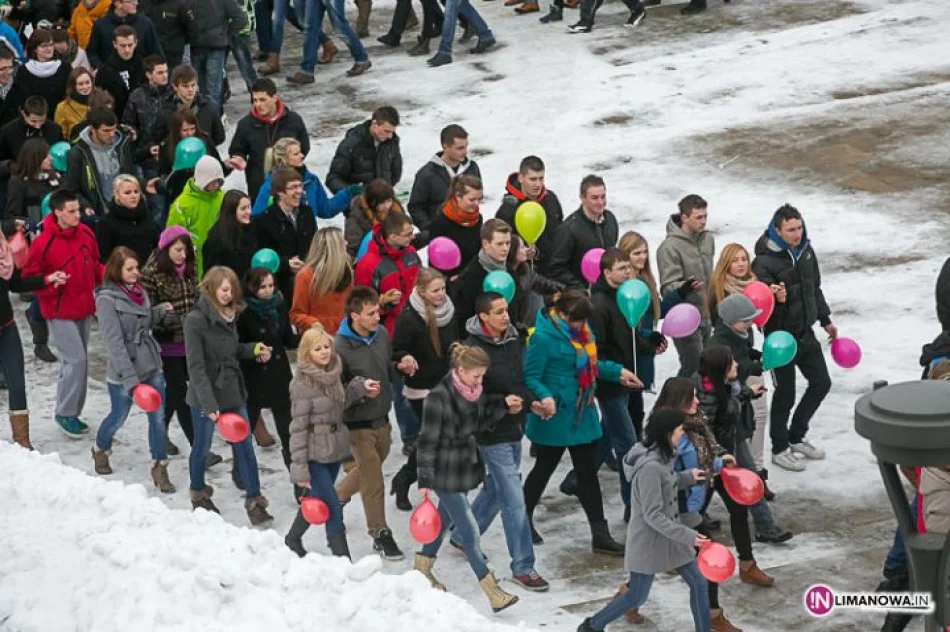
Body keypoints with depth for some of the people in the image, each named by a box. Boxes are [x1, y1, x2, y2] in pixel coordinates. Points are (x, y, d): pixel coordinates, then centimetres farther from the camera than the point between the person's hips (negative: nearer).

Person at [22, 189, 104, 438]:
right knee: (76, 359, -13)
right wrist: (50, 284, -26)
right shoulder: (43, 243, -18)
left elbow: (94, 264, 17)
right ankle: (65, 413, 1)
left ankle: (72, 412, 24)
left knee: (75, 361, 13)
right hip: (60, 312, -7)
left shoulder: (85, 233, 1)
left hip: (84, 308, 7)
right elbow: (29, 277, -9)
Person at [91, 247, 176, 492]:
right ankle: (101, 449, 43)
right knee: (119, 417, 14)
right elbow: (114, 342, -21)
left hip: (151, 366, 5)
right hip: (122, 372, -5)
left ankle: (159, 467, 13)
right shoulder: (107, 299, -17)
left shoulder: (139, 291, 4)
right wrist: (130, 378, -26)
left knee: (158, 417, 3)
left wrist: (160, 311, -3)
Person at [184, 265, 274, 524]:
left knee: (244, 446, 2)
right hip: (205, 396, -6)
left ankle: (254, 501, 5)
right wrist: (209, 404, -27)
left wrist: (253, 349, 1)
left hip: (233, 391, 6)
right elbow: (196, 367, -21)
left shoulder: (230, 315, 5)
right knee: (202, 447, 11)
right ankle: (198, 495, 33)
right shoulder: (196, 320, -17)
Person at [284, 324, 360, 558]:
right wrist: (299, 468, -19)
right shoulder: (303, 384, -18)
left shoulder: (332, 373, 3)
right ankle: (342, 557, -2)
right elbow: (298, 428, -17)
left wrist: (359, 388, 0)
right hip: (315, 454, -7)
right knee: (333, 506, -8)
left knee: (317, 498, 19)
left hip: (334, 451, 7)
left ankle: (292, 539, 40)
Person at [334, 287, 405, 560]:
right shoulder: (340, 347, -23)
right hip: (358, 423, -6)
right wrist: (360, 388, -32)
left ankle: (335, 498, 46)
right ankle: (380, 533, 15)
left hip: (382, 419, 7)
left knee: (368, 470, 22)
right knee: (373, 481, 1)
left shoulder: (382, 334, -3)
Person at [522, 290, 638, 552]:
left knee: (588, 473, 9)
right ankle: (524, 519, 33)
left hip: (582, 414, 7)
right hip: (556, 416, -7)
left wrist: (617, 371, 18)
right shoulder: (544, 337, -20)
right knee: (544, 469, 10)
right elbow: (530, 377, -19)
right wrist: (545, 397, -35)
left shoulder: (580, 330, 3)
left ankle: (600, 535, 13)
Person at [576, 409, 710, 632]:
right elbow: (654, 516, -27)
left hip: (668, 534, 9)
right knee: (637, 597, 5)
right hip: (648, 539, -9)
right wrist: (688, 536, -25)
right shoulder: (650, 467, -29)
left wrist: (687, 477, 4)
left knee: (698, 583, 11)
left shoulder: (660, 456, -1)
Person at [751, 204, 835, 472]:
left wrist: (825, 319, 21)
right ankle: (780, 448, 21)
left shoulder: (805, 250, 3)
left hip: (805, 333, 8)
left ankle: (796, 436, 32)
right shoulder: (765, 261, -21)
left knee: (821, 383, 15)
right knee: (785, 392, 2)